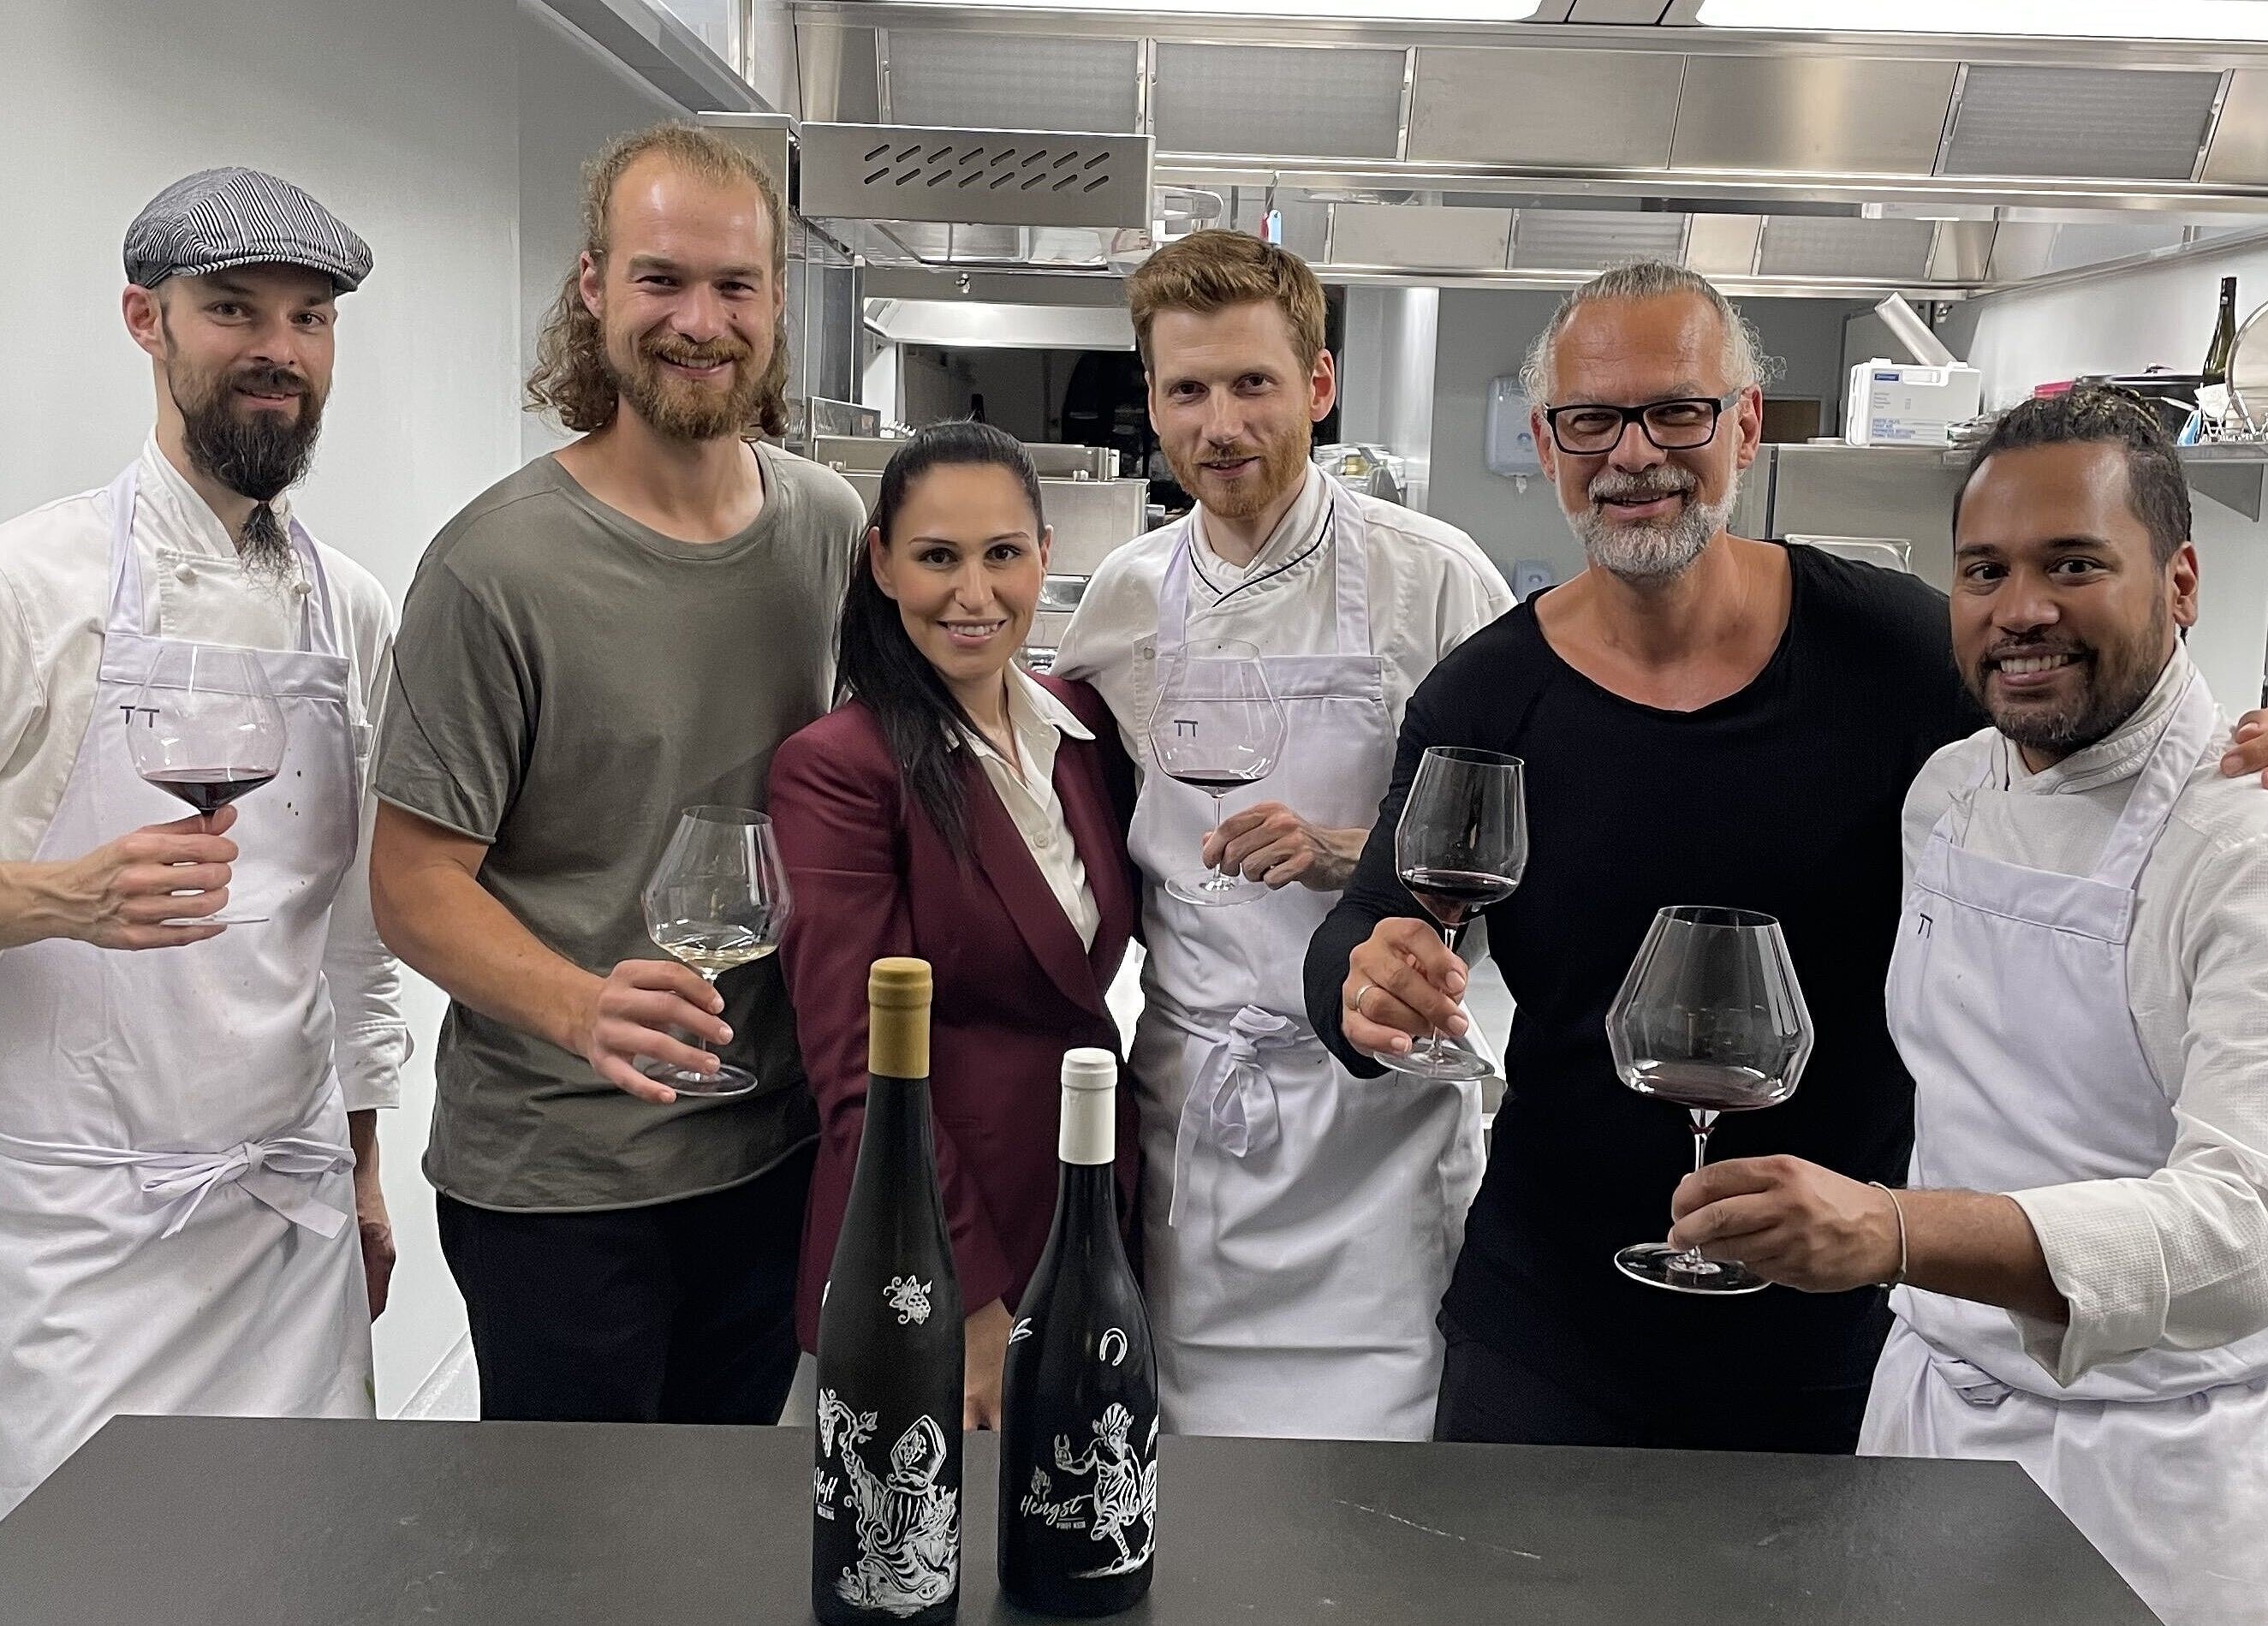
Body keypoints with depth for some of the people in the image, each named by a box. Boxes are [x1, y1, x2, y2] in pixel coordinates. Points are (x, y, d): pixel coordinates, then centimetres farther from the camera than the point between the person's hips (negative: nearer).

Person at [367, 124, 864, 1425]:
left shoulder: (831, 525, 2)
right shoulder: (498, 567, -15)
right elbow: (416, 879, -13)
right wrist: (584, 1007, -31)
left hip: (778, 1139, 5)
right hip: (558, 1178, -5)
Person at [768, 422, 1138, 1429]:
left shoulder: (1083, 723, 5)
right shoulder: (837, 767, -15)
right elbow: (857, 1071, -17)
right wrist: (971, 1303, -19)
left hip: (1091, 1216, 6)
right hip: (926, 1271, -6)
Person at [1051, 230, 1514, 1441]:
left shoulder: (1433, 579, -6)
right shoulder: (1123, 596, 8)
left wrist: (1347, 851, -18)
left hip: (1369, 1100, -3)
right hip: (1185, 1096, 4)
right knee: (1182, 1444, 12)